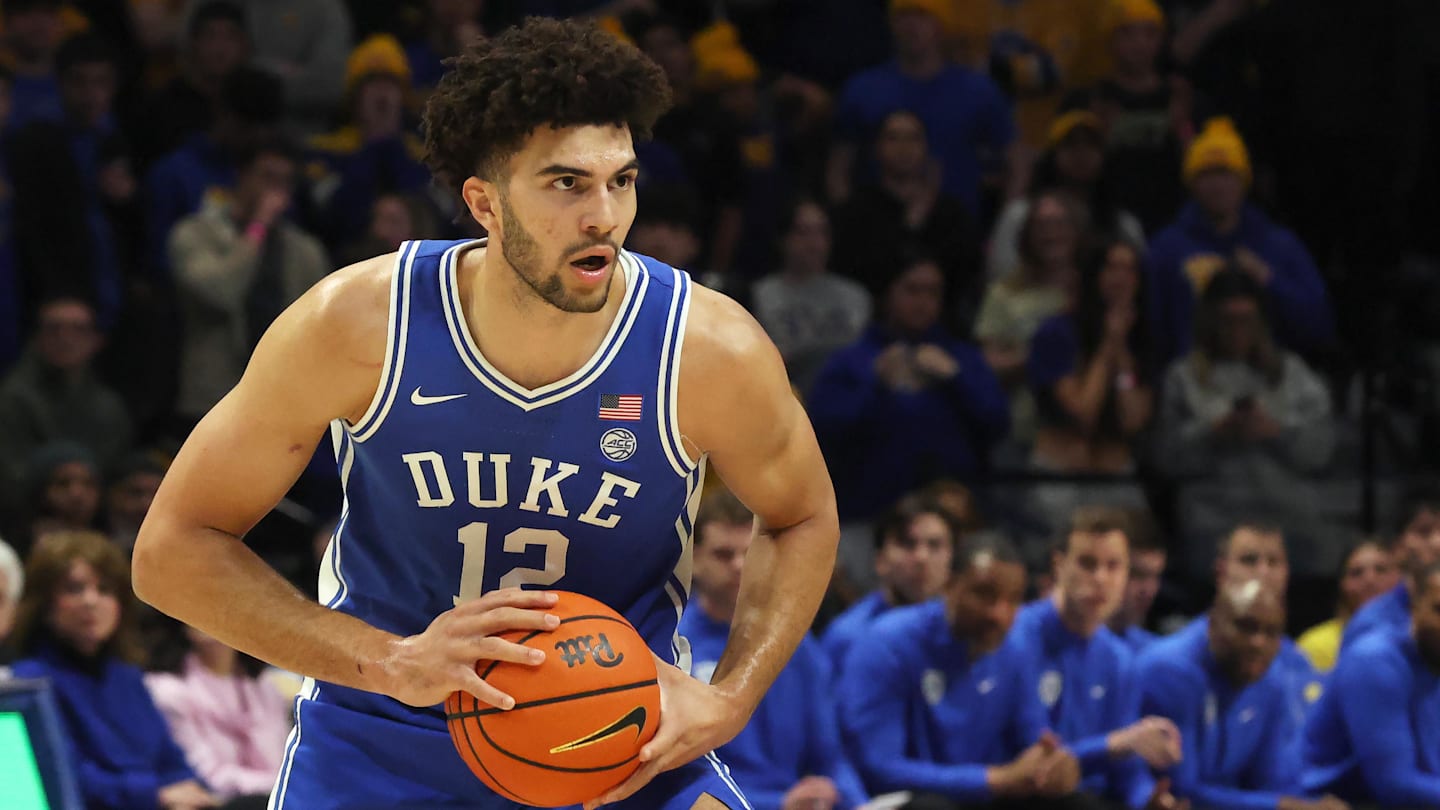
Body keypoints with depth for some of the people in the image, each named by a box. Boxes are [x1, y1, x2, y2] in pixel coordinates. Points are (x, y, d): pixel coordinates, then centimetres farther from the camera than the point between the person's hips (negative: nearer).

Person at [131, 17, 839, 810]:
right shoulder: (355, 327, -20)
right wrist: (391, 662, -25)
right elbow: (172, 550, -14)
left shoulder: (712, 352, -18)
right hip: (382, 742, -1)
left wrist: (729, 702, -13)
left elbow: (802, 519, 4)